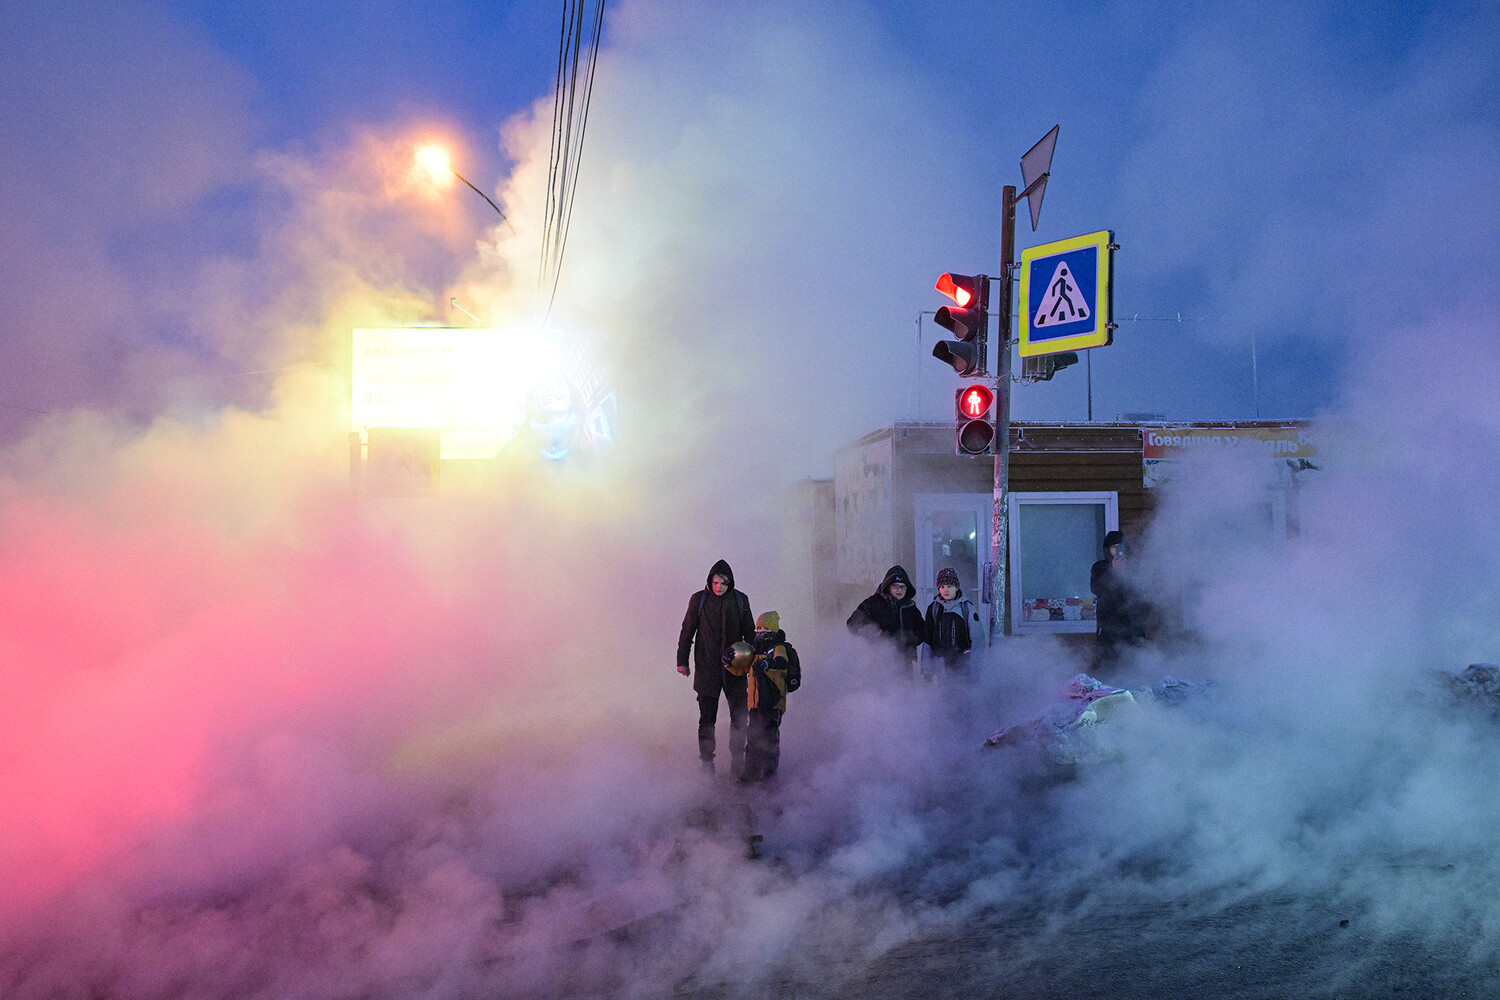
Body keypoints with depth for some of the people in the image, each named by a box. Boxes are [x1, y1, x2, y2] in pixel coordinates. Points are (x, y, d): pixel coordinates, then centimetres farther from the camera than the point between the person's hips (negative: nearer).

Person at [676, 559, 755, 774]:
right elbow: (687, 631, 4)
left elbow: (749, 633, 12)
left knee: (739, 716, 2)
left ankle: (737, 760, 16)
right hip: (707, 667, -1)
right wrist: (682, 660, 3)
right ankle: (707, 760, 14)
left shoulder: (740, 600, 3)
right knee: (707, 718, 4)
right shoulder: (699, 600, -2)